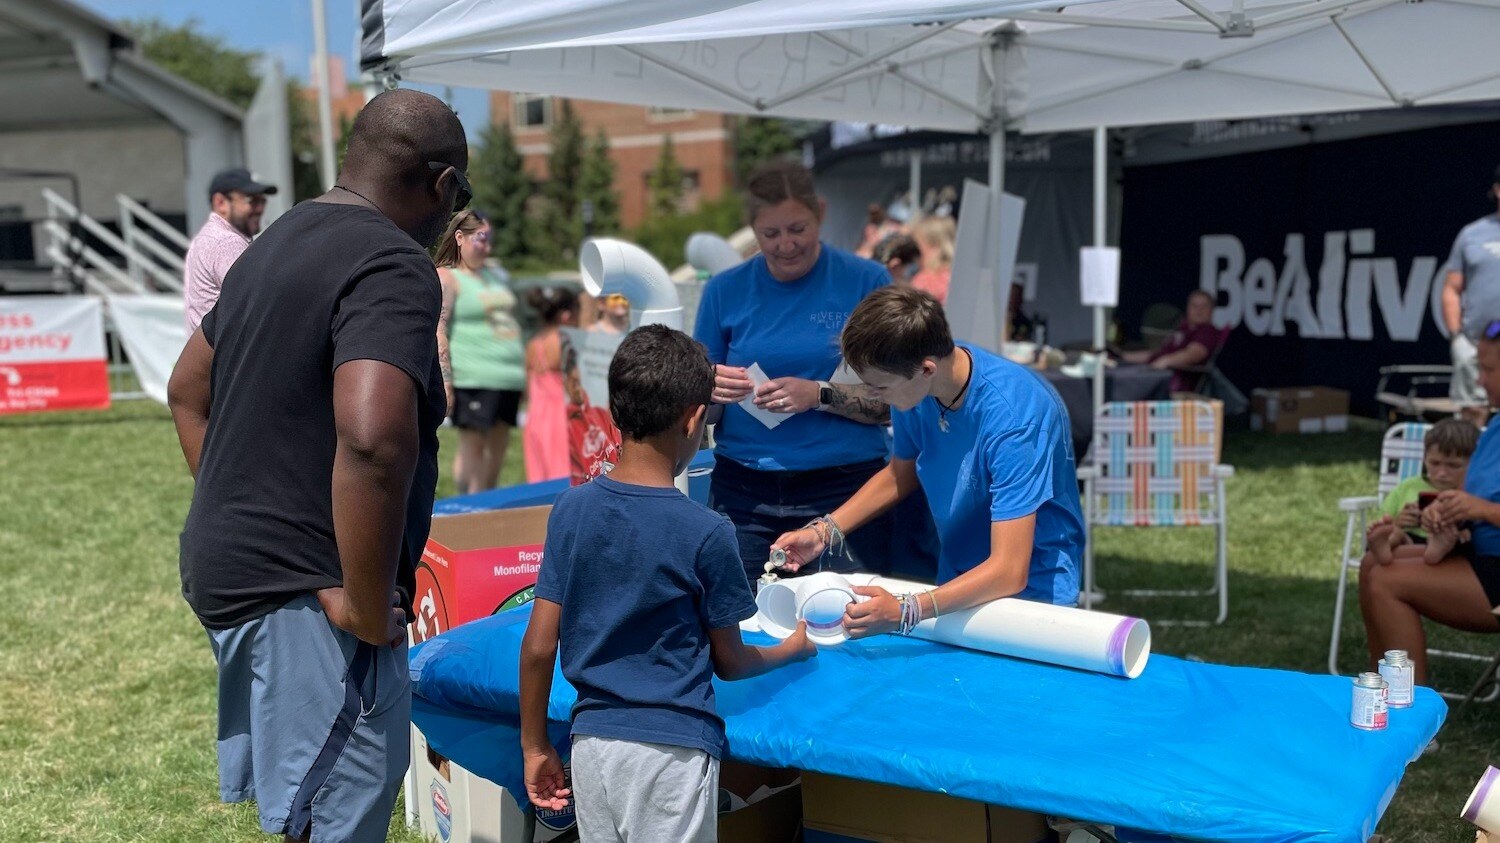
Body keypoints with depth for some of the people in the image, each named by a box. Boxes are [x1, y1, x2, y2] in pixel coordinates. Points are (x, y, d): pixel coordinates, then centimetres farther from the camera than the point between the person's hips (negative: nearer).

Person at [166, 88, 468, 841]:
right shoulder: (395, 267, -17)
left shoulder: (279, 242, 14)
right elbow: (372, 439, -32)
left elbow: (188, 389, 25)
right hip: (307, 595, -10)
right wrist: (369, 608, -22)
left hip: (227, 567, 10)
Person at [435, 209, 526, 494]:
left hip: (508, 376, 7)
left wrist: (523, 374, 23)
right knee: (472, 445, -7)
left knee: (498, 445, 8)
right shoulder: (445, 278, -2)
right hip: (474, 377, -7)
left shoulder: (495, 275, 21)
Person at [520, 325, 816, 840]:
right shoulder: (705, 532, -13)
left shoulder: (571, 509, -3)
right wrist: (794, 648, 18)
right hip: (671, 749, -4)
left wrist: (534, 746, 12)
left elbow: (539, 646, 0)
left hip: (591, 741, 4)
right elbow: (729, 662, -1)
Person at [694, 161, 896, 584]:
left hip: (845, 490, -1)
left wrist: (820, 395, -15)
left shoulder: (868, 282, 1)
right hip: (743, 496, 2)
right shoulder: (725, 291, 7)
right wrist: (710, 391, -11)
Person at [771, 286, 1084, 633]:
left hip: (1031, 590, -5)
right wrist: (824, 532, 3)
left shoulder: (1012, 416, -27)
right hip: (959, 580, 5)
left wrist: (904, 613, -37)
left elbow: (1009, 572, -28)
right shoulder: (911, 386, -7)